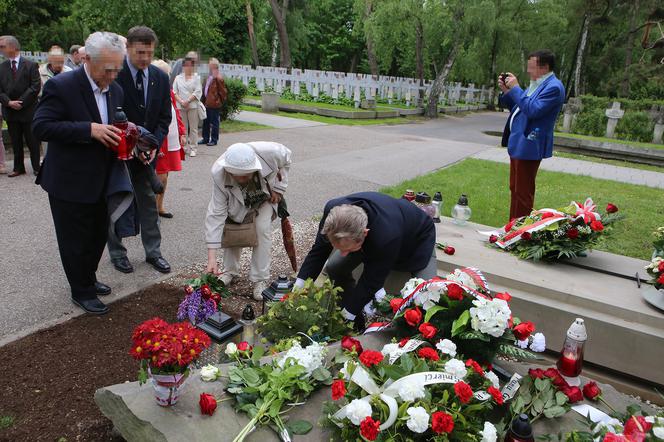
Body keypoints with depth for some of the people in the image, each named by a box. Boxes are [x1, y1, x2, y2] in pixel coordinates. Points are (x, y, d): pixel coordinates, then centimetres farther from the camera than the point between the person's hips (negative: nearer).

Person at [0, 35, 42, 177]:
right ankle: (18, 168, 18)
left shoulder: (30, 65, -3)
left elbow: (36, 87, -9)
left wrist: (21, 102, -13)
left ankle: (36, 167, 13)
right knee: (16, 142, 10)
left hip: (28, 110, -4)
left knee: (32, 141, 3)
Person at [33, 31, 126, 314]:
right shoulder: (61, 86, -16)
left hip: (100, 182, 7)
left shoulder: (115, 90, 5)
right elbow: (41, 127, -21)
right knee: (76, 241, 8)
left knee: (98, 235, 19)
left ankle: (88, 279, 41)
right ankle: (81, 292, 26)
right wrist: (90, 130, -30)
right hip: (70, 183, -7)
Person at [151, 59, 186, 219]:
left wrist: (182, 133, 11)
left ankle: (160, 207, 26)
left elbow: (176, 114, 18)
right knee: (161, 177, -5)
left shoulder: (170, 93, 9)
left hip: (172, 142, 7)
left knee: (164, 176, 14)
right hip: (158, 144, -7)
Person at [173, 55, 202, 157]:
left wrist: (188, 101, -14)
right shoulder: (178, 78, 11)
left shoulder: (196, 77, 5)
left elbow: (197, 92, -5)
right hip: (181, 106, 2)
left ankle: (192, 148, 3)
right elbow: (174, 92, 6)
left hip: (192, 105, -2)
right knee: (183, 128, 6)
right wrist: (181, 101, -10)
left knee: (193, 128, -1)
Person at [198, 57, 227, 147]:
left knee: (214, 123, 2)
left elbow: (222, 91, -11)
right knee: (206, 122, 15)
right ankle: (205, 138, 26)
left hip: (214, 105, -9)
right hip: (207, 103, 9)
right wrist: (203, 100, 14)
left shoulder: (218, 78, -14)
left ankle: (214, 140, 12)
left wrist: (219, 101, -6)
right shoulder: (209, 77, 12)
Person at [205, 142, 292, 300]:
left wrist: (279, 188, -19)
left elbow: (286, 157, -14)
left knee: (262, 228, -19)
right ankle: (230, 271, 15)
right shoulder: (219, 174, -38)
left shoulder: (270, 152, -40)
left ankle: (260, 280, -9)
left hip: (267, 196, -1)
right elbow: (216, 214, -37)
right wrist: (211, 258, -40)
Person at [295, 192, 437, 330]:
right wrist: (299, 285, -24)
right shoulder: (333, 210, -34)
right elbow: (319, 251, -19)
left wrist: (348, 313, -29)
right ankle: (356, 325, 5)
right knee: (334, 268, -11)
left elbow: (371, 281, -36)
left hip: (417, 239, -4)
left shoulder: (387, 237, -50)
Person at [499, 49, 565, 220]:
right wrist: (506, 91, 6)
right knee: (515, 189, 16)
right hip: (518, 144, 10)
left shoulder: (554, 87, -14)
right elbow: (516, 106, 22)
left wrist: (515, 88, -18)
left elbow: (533, 110, -24)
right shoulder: (537, 84, 15)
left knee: (523, 193, -3)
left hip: (528, 146, -10)